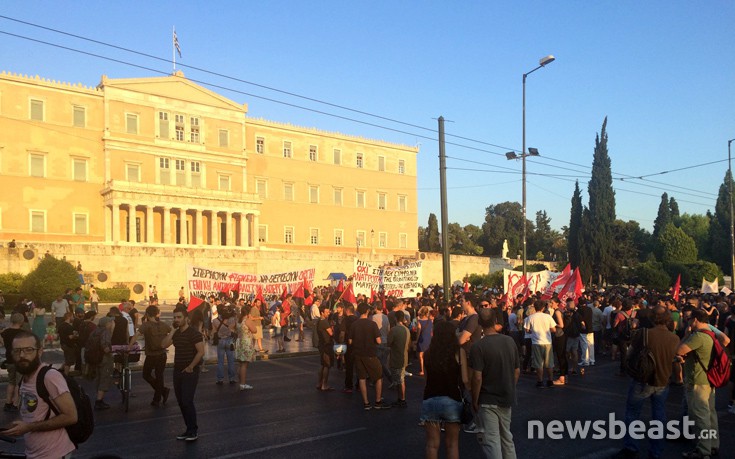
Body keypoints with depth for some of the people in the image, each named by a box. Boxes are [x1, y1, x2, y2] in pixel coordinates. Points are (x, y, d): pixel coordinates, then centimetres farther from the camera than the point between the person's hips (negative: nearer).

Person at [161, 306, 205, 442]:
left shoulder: (194, 333, -13)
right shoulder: (175, 333, 11)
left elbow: (201, 352, -18)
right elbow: (163, 345, -2)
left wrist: (191, 367, -17)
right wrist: (172, 331, -6)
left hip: (190, 372, -8)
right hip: (177, 371, 8)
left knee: (187, 401, -11)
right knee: (181, 402, 10)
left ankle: (194, 430, 2)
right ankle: (189, 429, 20)